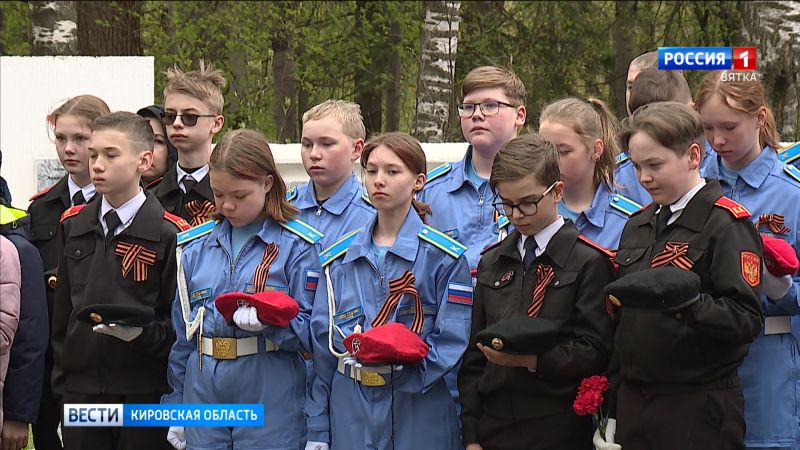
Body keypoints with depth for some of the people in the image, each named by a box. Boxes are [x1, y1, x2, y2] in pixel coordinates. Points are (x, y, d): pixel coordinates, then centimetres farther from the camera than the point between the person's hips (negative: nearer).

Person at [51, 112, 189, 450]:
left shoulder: (171, 234, -6)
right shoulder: (73, 225, 11)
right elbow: (62, 312, 14)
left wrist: (144, 334, -22)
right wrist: (61, 385, 12)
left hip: (145, 396, -4)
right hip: (81, 394, 4)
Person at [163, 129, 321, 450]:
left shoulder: (296, 246, -2)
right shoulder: (196, 247, 11)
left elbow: (310, 330, -6)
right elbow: (182, 331, 15)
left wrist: (269, 321, -25)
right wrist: (176, 407, 15)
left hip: (270, 399, -4)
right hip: (204, 392, 4)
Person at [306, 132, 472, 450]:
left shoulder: (444, 257, -1)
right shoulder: (338, 259, 10)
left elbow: (452, 343, -6)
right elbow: (322, 344, 11)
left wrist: (404, 361, -24)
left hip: (419, 408, -3)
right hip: (349, 409, 3)